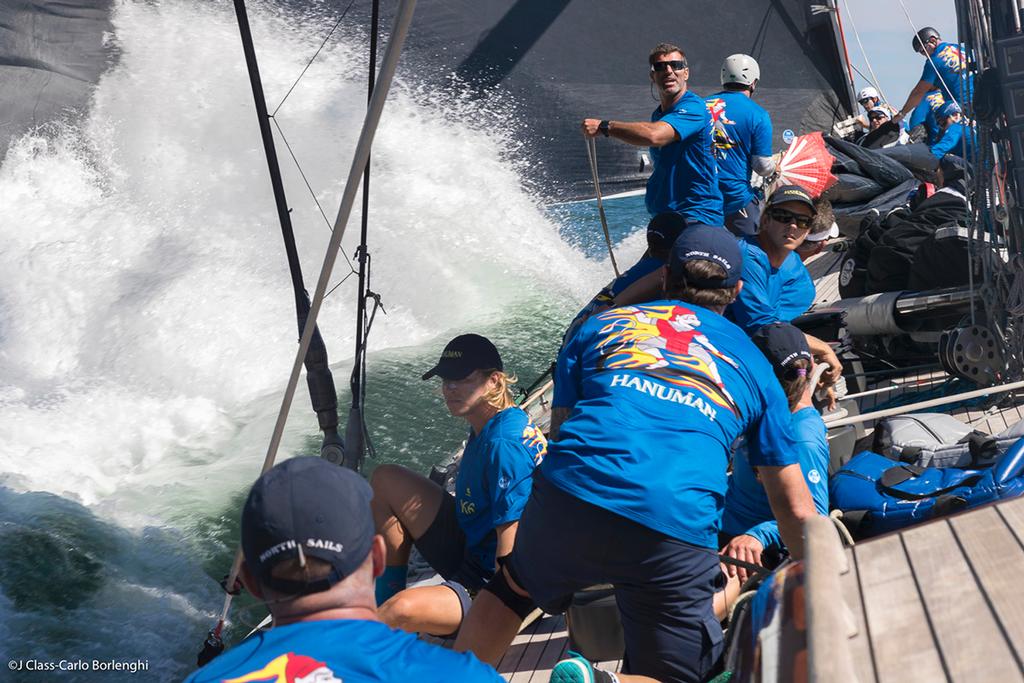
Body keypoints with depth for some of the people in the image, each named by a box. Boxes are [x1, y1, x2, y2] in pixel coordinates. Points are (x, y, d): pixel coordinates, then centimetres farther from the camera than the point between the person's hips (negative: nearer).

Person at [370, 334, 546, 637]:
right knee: (386, 479, 13)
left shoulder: (504, 443, -26)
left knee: (404, 610, -38)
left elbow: (511, 539, -27)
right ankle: (385, 602, 14)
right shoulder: (485, 428, 5)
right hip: (469, 546, 11)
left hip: (491, 581, -11)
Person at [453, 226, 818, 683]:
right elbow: (795, 507, 26)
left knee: (514, 586, 33)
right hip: (677, 530, -2)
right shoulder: (753, 364, 25)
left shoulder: (600, 324, 26)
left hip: (568, 497, 2)